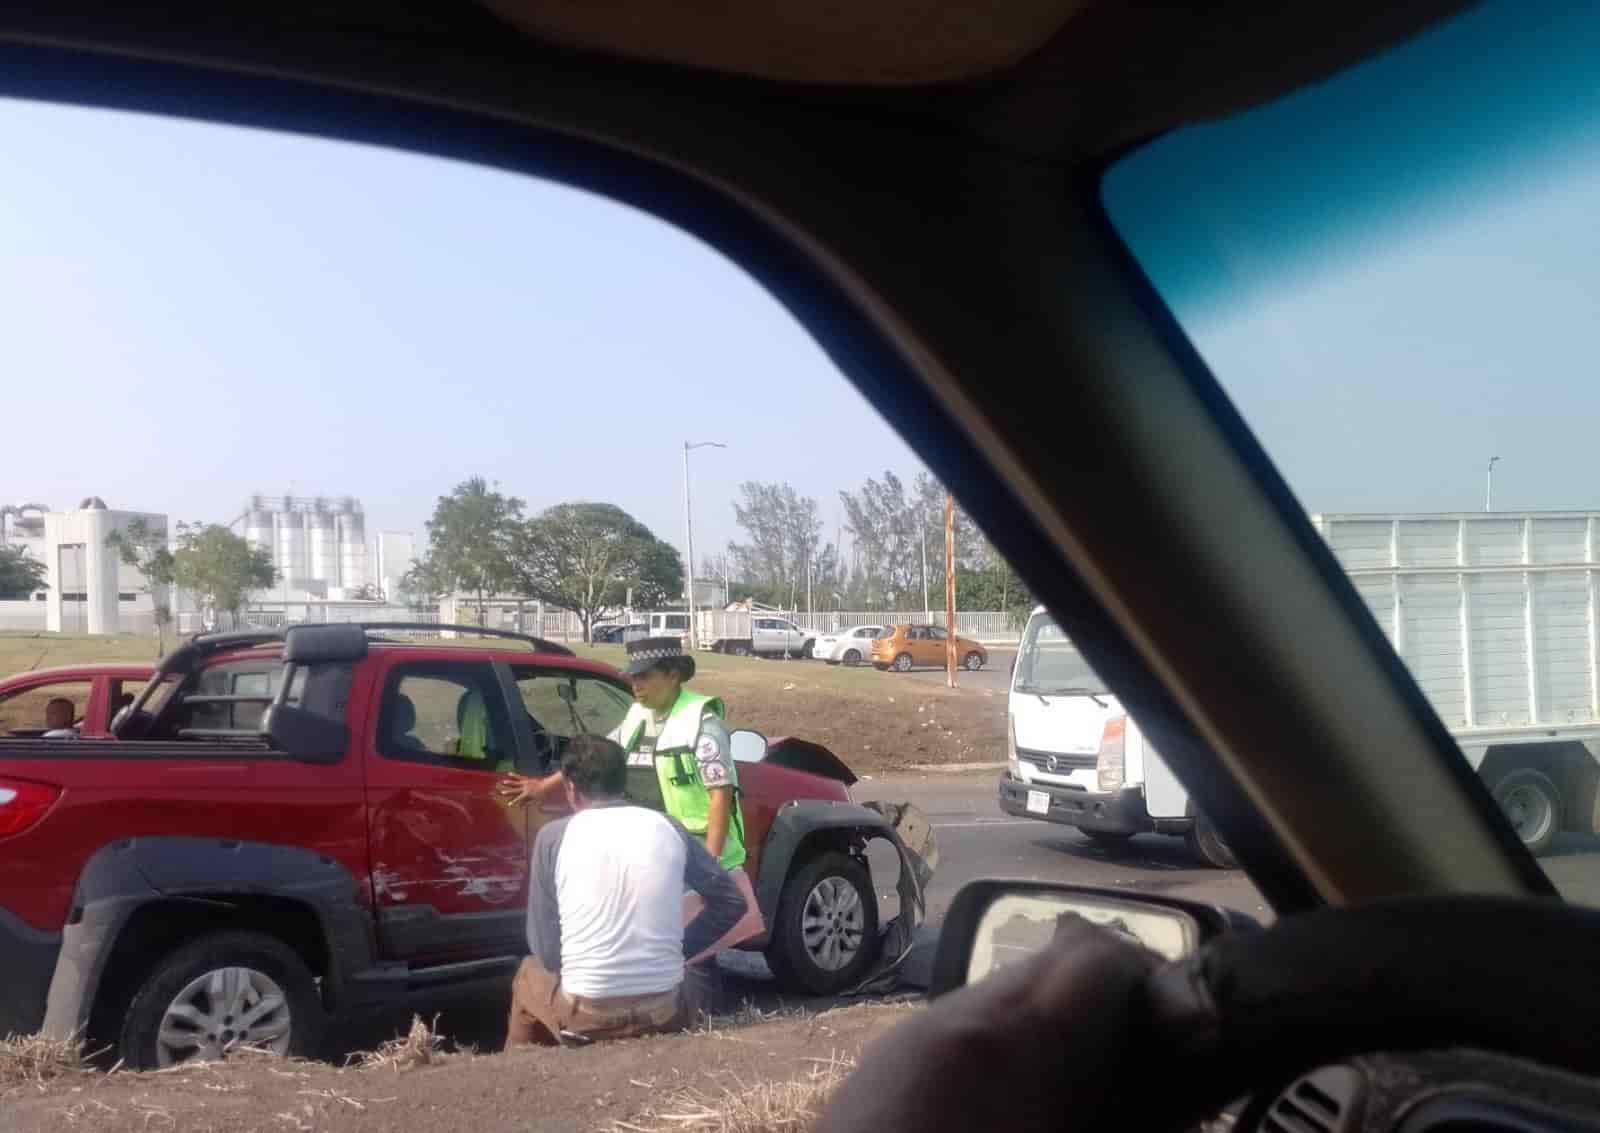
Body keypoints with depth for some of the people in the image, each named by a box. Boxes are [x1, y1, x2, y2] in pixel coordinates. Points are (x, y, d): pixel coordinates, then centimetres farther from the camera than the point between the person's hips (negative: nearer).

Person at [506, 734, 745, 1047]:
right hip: (664, 1012, 2)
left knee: (530, 975, 30)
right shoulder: (667, 828, 4)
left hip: (588, 1016, -2)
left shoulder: (554, 836, -4)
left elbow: (545, 949, 0)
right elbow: (731, 902, 9)